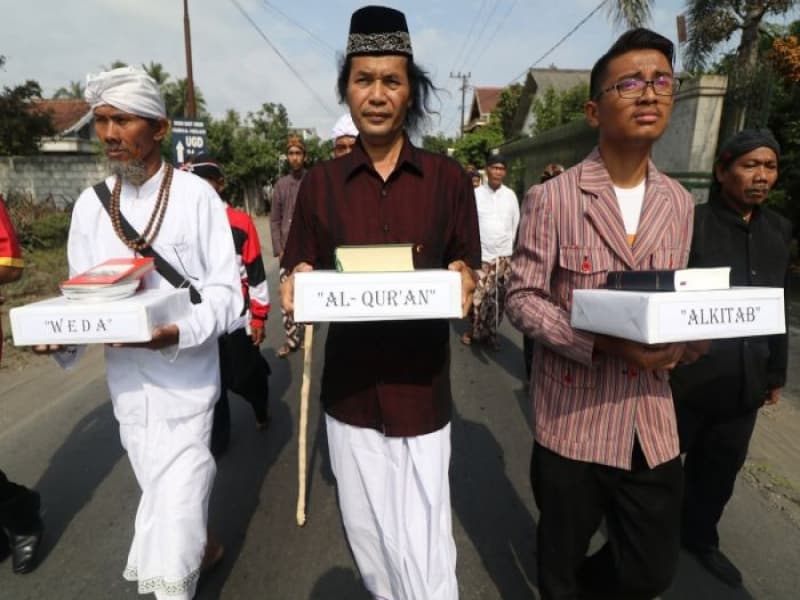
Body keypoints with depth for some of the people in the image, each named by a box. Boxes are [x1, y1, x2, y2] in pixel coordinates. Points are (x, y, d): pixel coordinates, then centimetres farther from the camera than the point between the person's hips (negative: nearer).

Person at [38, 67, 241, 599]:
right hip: (126, 379, 5)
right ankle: (201, 547, 50)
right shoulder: (90, 205, 3)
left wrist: (181, 330, -27)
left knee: (175, 504, -2)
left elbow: (225, 289, -12)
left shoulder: (196, 196, -11)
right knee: (163, 490, 22)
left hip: (185, 377, -5)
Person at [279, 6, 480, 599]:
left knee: (422, 547, 2)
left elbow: (465, 267, 6)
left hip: (422, 385, -1)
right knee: (368, 538, 18)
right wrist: (297, 287, -16)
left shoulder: (448, 178, -1)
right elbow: (303, 273, 6)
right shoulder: (321, 182, 1)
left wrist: (462, 281, -16)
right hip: (350, 384, 2)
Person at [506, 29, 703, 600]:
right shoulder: (552, 198, -10)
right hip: (573, 416, -4)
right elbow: (522, 298, -11)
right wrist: (604, 343, -24)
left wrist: (689, 336, -9)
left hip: (652, 420, 5)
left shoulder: (678, 202, 7)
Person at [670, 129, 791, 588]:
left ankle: (700, 537, 40)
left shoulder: (778, 230, 7)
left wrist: (776, 372, 14)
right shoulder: (691, 223, -11)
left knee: (723, 465, 18)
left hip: (745, 379, 5)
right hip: (686, 374, -5)